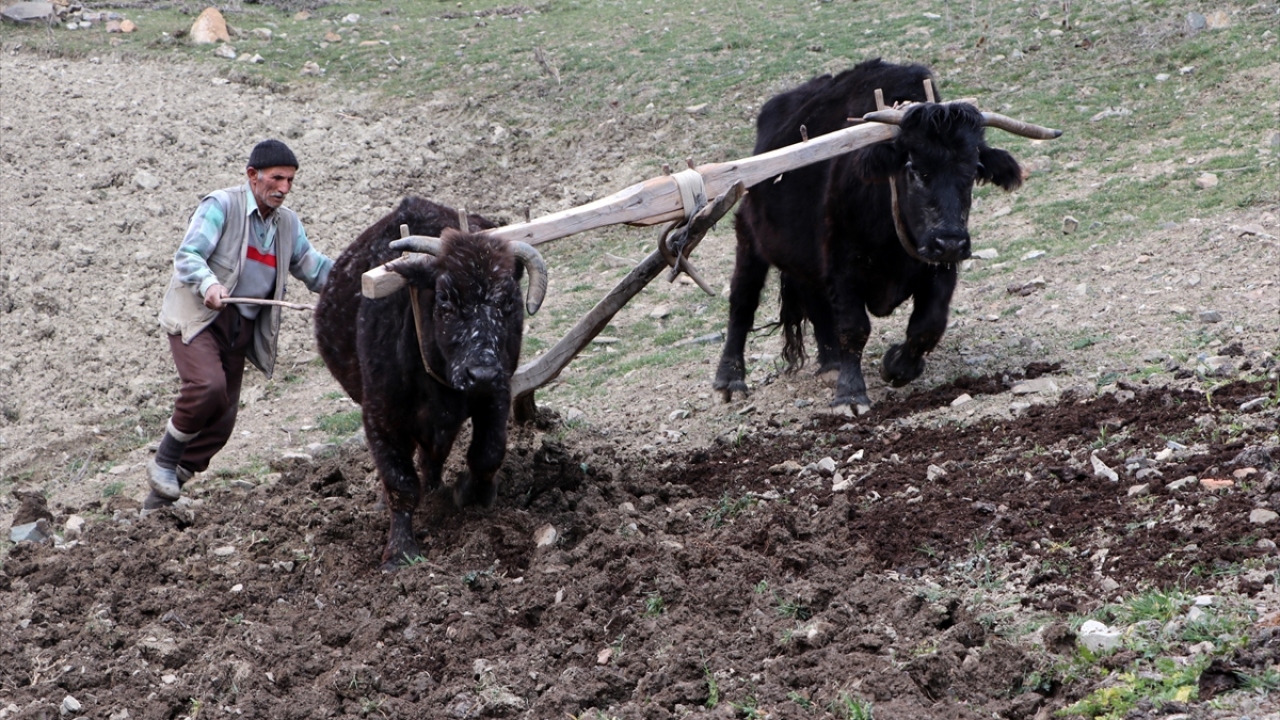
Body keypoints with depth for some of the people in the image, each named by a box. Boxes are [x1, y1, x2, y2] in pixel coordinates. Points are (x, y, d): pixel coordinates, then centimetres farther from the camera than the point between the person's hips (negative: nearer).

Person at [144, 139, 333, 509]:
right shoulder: (221, 205, -8)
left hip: (241, 330, 7)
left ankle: (164, 493, 19)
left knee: (222, 421, 4)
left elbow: (313, 268, 20)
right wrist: (208, 285, -33)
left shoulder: (288, 223, 13)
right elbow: (187, 256, -14)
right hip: (198, 316, -7)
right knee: (208, 385, -30)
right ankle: (164, 461, -8)